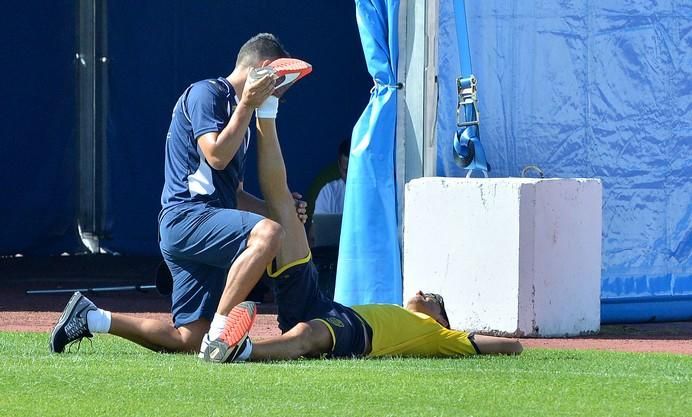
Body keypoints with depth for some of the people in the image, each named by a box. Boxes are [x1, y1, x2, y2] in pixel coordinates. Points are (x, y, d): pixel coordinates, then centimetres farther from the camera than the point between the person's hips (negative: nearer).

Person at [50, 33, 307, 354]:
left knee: (190, 340, 2)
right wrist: (247, 106, -14)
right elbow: (216, 156, -16)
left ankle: (92, 318, 13)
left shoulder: (239, 112, 26)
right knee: (267, 233, -34)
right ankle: (220, 328, -35)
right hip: (186, 216, -9)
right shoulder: (206, 93, -1)